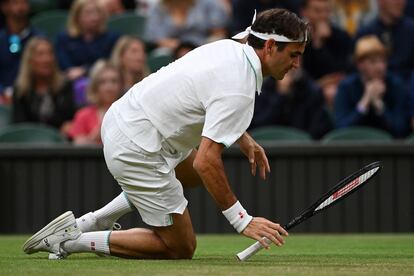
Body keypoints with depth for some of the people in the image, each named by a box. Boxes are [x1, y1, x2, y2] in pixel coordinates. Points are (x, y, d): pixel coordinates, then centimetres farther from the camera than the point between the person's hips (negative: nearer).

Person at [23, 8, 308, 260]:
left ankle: (94, 221, 27)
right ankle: (73, 240, 0)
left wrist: (243, 138, 22)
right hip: (136, 153, -10)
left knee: (191, 172, 36)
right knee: (181, 248, 2)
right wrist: (242, 220, -23)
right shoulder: (239, 92, -23)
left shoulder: (228, 47, 5)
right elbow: (206, 161, -28)